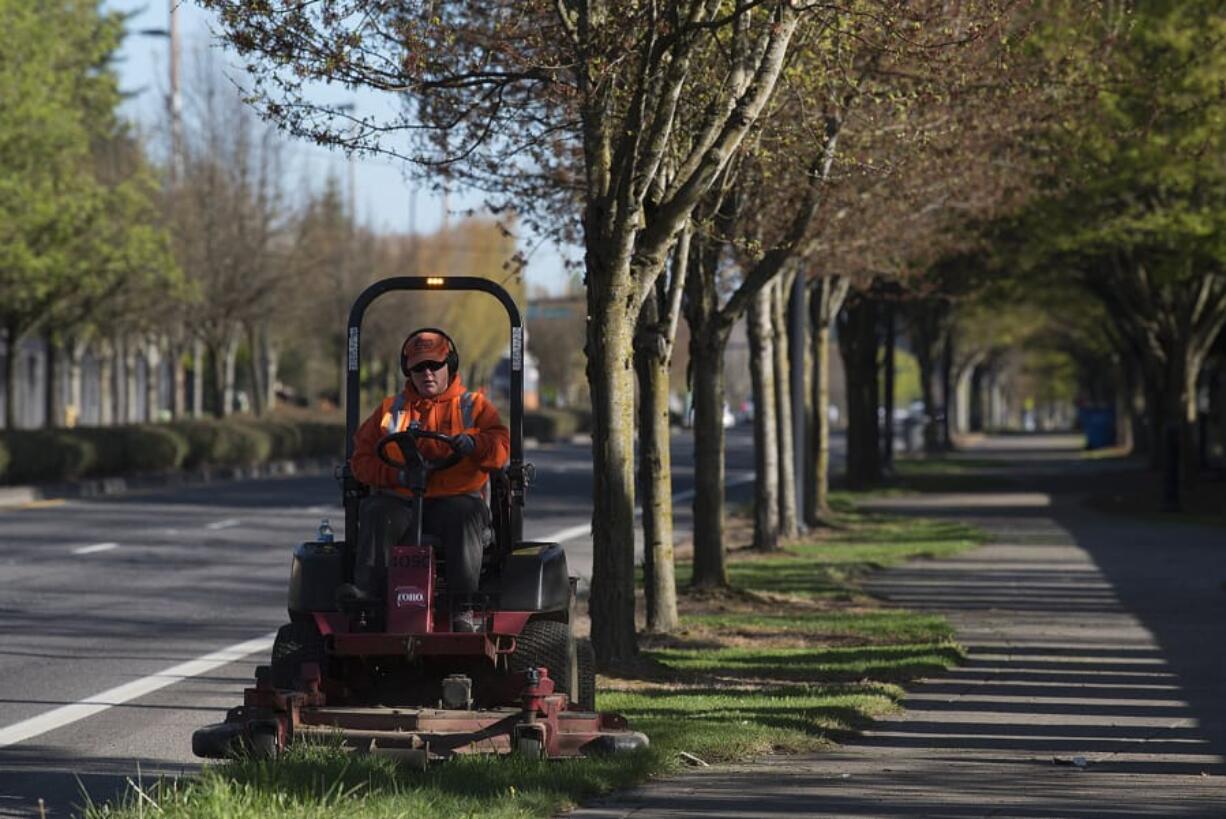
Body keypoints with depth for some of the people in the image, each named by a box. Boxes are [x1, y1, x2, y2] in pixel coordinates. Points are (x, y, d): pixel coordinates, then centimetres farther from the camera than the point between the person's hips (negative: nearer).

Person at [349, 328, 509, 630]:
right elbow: (361, 459, 13)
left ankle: (463, 608, -40)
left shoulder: (473, 406, 17)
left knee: (465, 516, -36)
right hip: (398, 500, 2)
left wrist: (474, 444, -22)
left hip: (455, 498, -2)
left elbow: (500, 446, 2)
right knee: (376, 516, -32)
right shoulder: (390, 410, 22)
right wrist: (396, 474, -7)